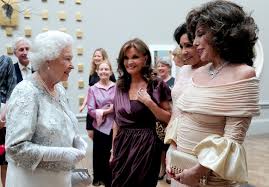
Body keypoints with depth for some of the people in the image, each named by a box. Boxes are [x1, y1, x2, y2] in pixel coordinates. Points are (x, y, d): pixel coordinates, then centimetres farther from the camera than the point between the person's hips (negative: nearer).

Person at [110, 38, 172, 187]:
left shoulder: (157, 85, -8)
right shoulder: (120, 86, 7)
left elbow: (169, 119, -7)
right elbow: (117, 121, 12)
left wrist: (149, 102, -19)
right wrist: (113, 149, 13)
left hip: (145, 145, -5)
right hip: (122, 145, 5)